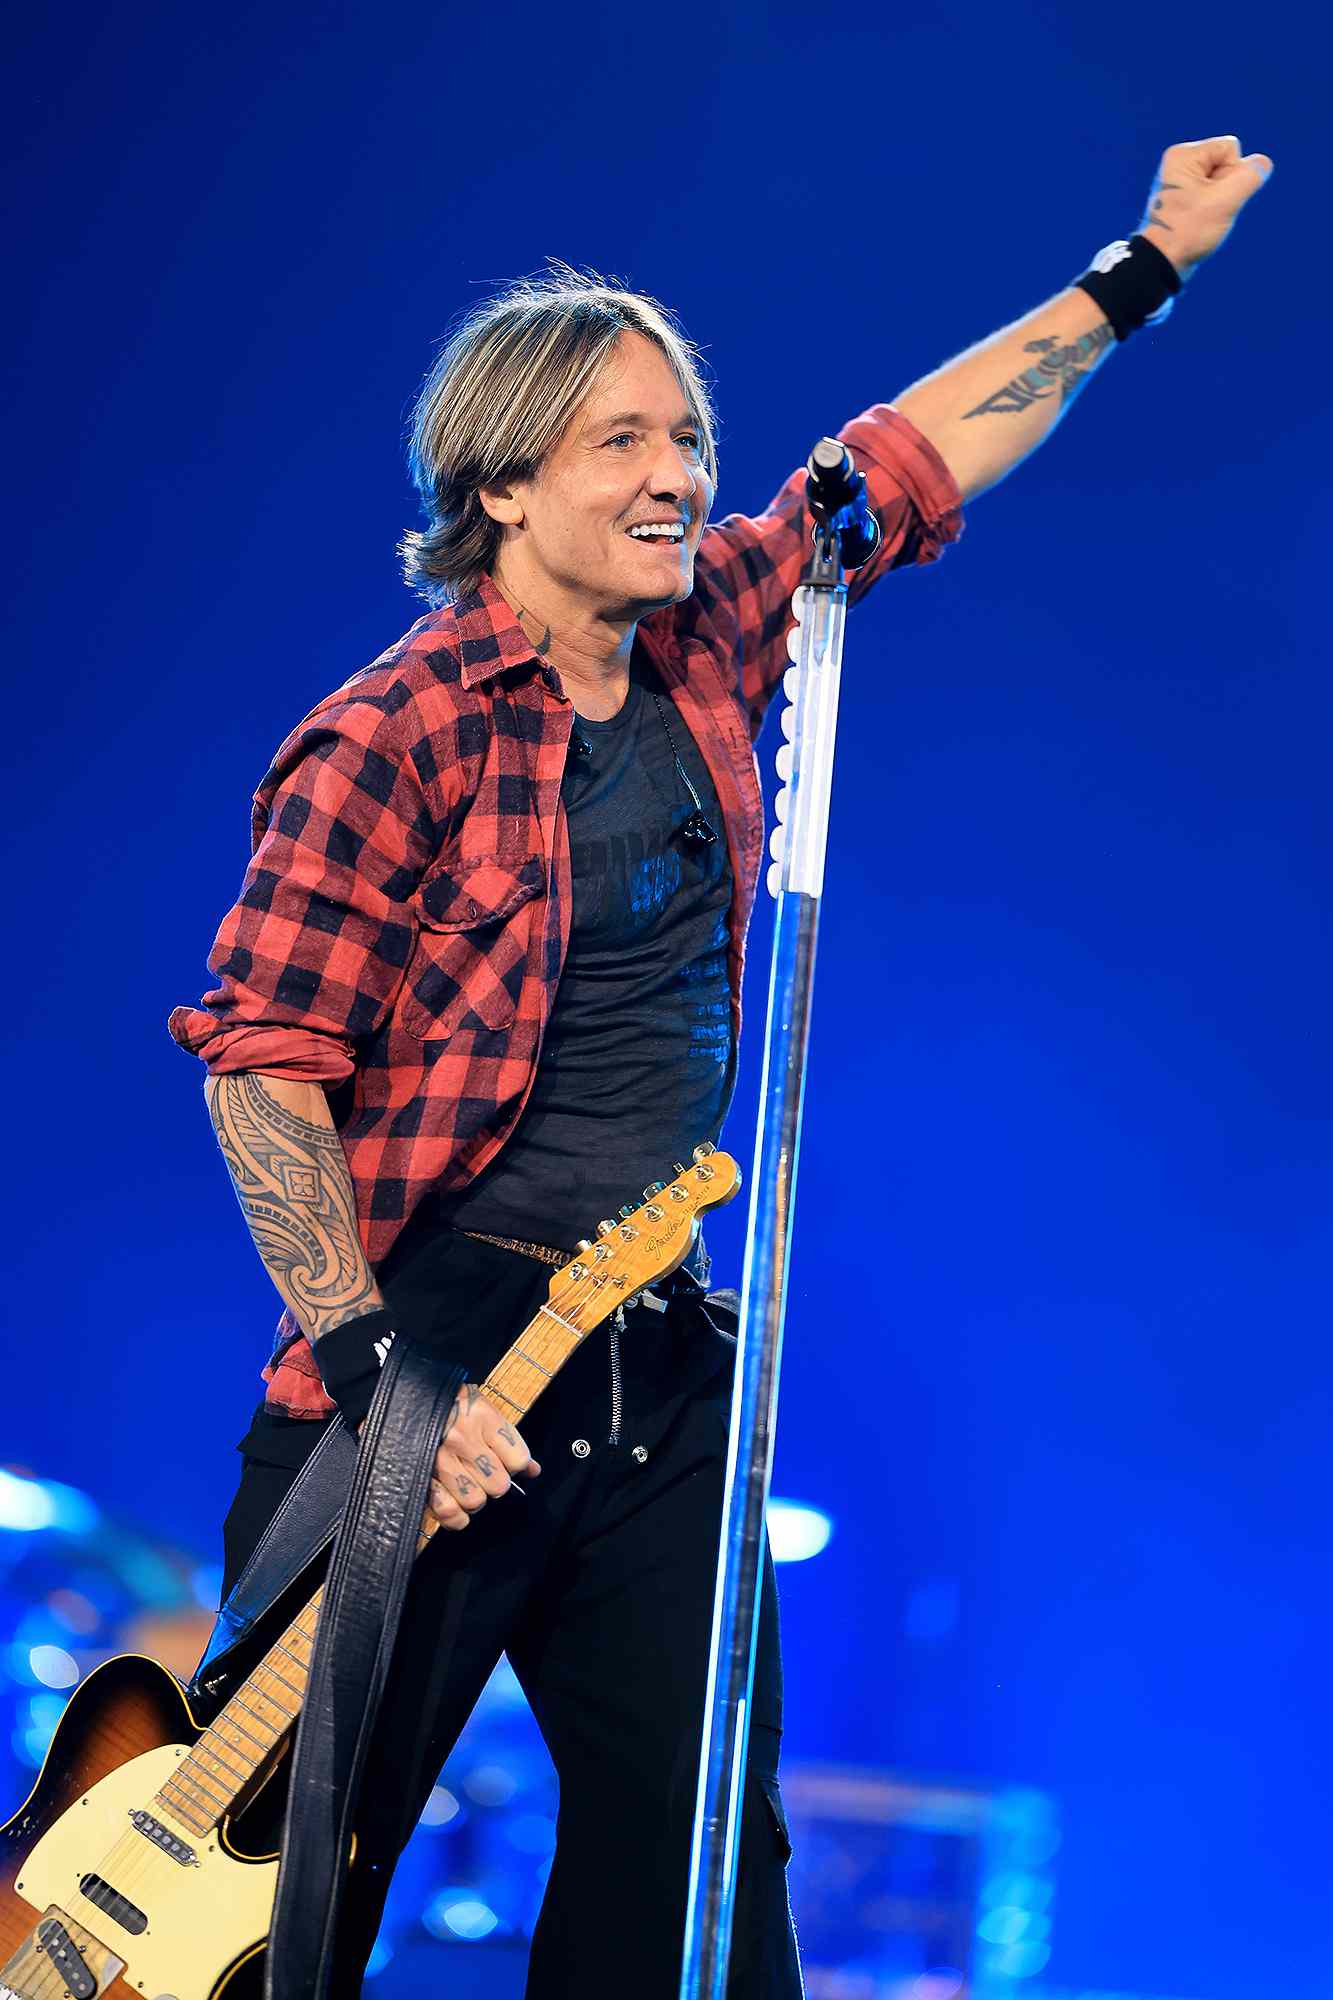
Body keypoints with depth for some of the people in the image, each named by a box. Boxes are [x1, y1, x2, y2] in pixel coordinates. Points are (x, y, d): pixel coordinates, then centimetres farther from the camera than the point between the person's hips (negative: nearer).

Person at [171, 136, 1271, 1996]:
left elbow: (918, 449, 18)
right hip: (434, 1356, -7)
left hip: (660, 1370, 7)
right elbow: (263, 1060, -12)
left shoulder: (708, 641, 8)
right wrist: (365, 1359, -18)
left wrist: (1143, 268, 23)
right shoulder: (392, 739, -11)